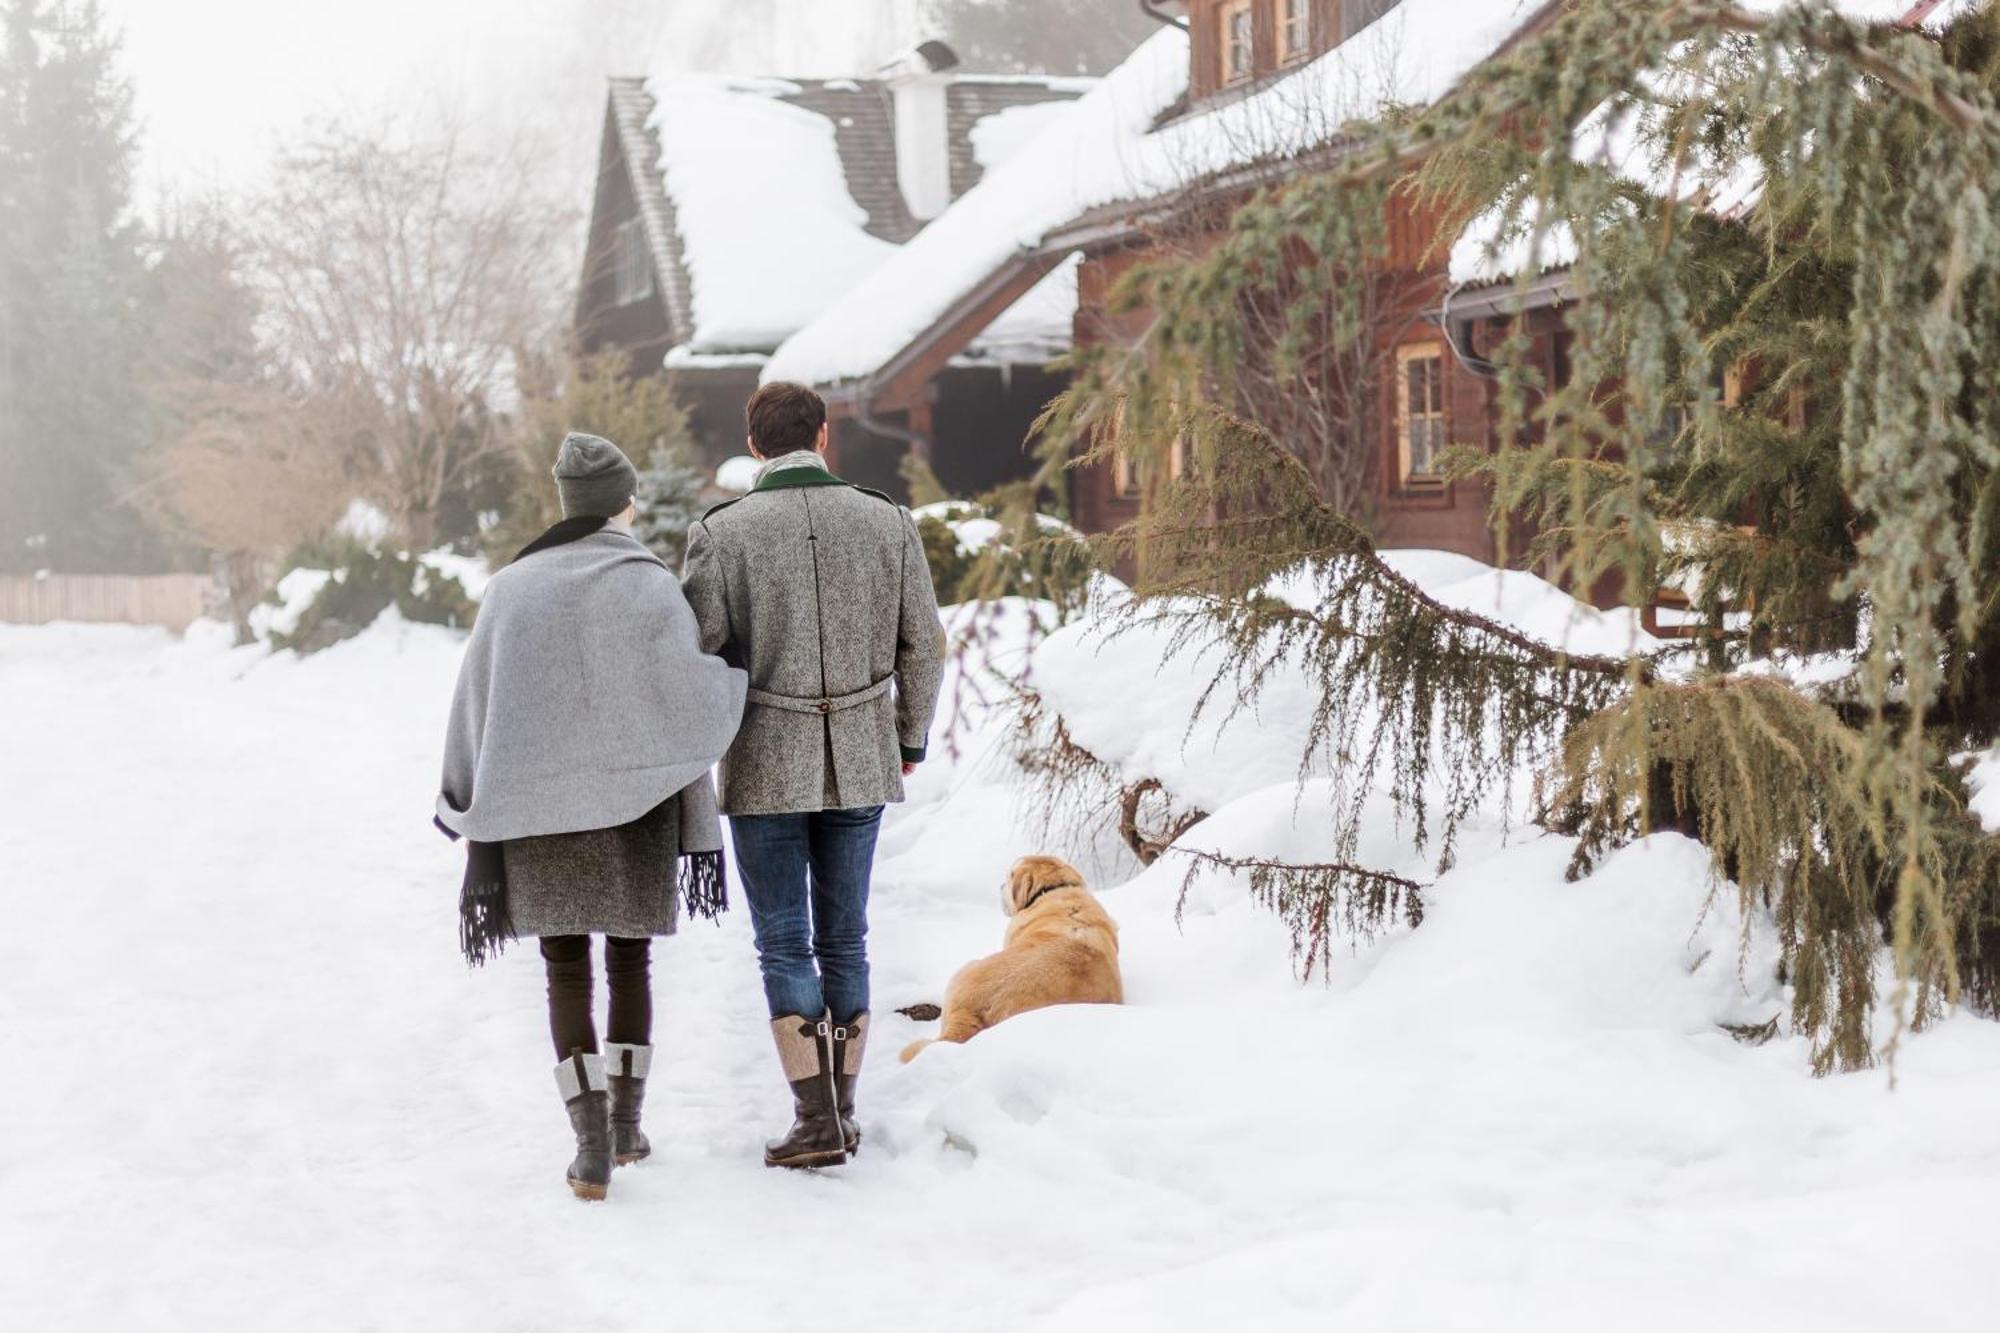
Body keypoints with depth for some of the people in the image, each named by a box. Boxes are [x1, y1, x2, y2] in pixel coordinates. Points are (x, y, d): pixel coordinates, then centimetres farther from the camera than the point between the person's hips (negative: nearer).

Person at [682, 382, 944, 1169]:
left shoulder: (722, 533, -8)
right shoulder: (888, 522, -1)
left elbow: (694, 653, -8)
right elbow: (923, 645, 4)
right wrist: (911, 738, 17)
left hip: (765, 765, -3)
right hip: (861, 761, 3)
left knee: (783, 944, 3)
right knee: (844, 939, 12)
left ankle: (816, 1122, -3)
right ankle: (841, 1114, 17)